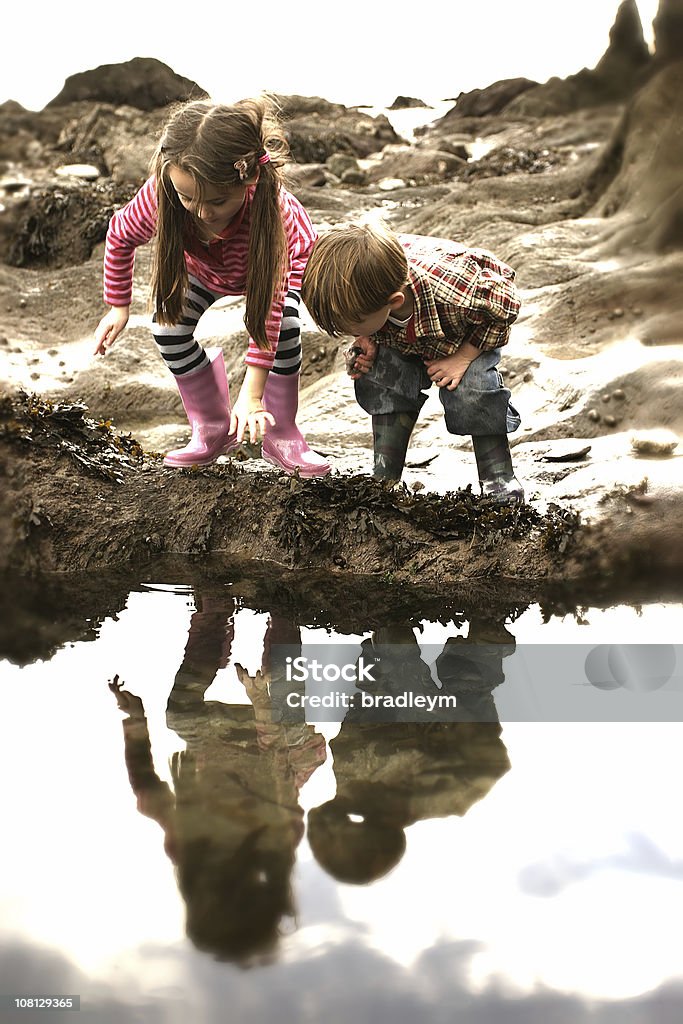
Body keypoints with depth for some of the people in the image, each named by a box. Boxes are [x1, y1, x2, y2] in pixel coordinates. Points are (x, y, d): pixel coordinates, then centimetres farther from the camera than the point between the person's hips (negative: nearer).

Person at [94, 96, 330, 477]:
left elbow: (267, 309, -43)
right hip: (207, 267, 3)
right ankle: (213, 430, 2)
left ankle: (281, 437, -8)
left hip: (283, 257, -3)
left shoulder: (272, 209, -46)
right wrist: (119, 307, -7)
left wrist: (251, 396, -45)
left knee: (283, 322, -29)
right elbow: (121, 236, -14)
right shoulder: (160, 193, -39)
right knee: (168, 323, -16)